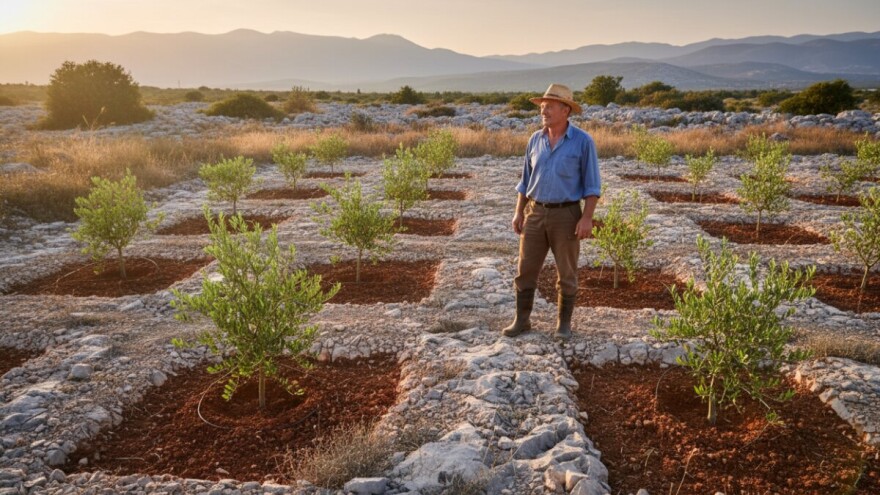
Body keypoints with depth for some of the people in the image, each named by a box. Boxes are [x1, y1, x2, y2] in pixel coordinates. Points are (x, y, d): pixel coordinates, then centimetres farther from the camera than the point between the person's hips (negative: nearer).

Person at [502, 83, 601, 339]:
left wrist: (587, 218, -15)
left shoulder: (583, 141, -7)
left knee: (566, 273, 6)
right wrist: (519, 212, 6)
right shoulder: (536, 140, 6)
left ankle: (564, 323, 21)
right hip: (535, 213, 4)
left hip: (566, 215, -4)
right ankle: (522, 320, 18)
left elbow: (591, 184, -7)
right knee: (526, 270, 5)